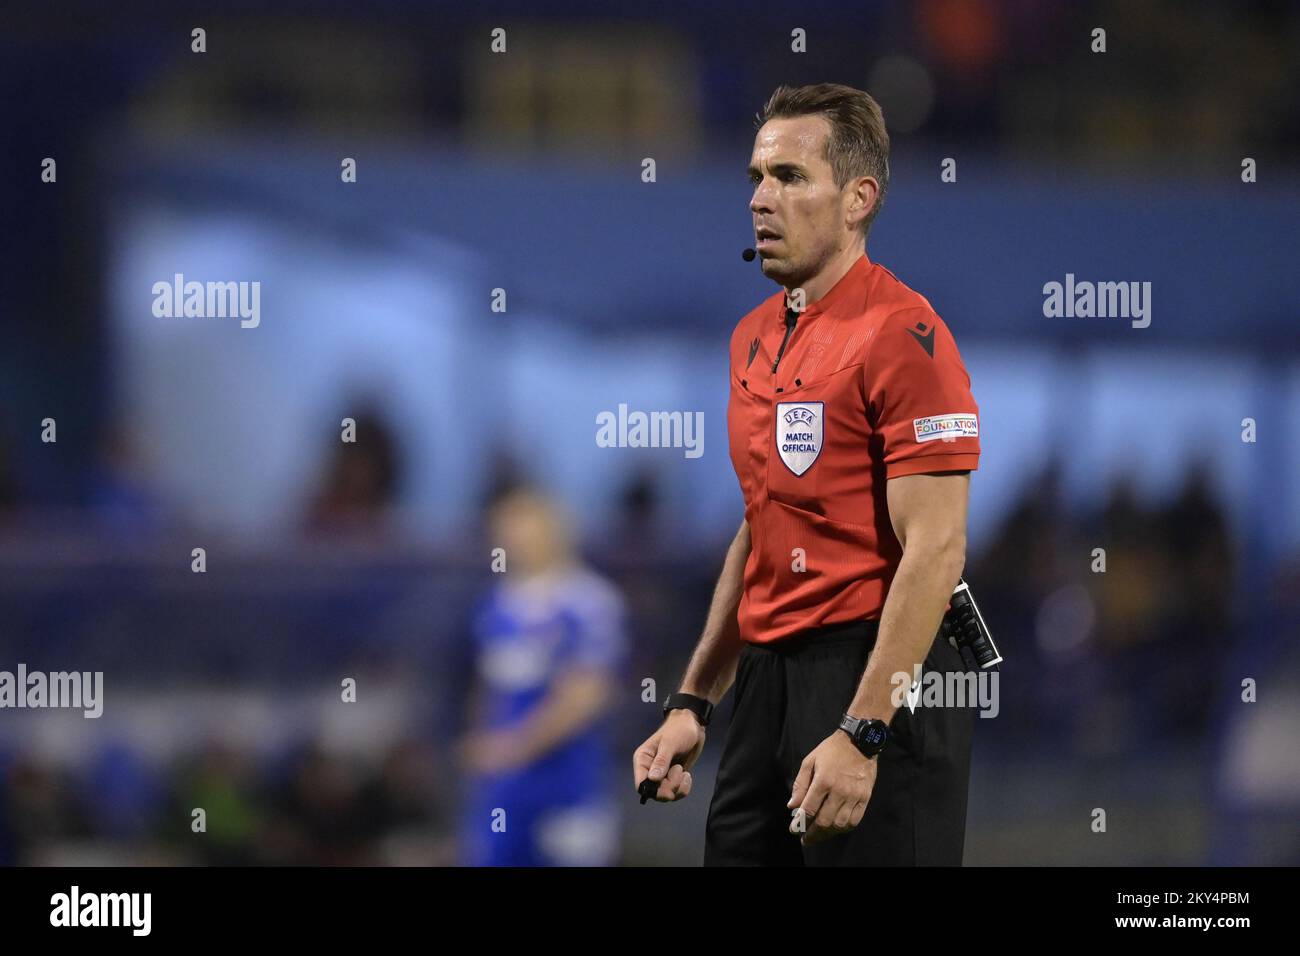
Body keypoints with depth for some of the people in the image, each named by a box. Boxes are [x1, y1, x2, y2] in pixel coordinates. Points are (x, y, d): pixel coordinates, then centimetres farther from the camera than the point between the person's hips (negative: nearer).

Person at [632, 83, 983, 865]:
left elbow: (933, 553, -17)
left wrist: (861, 734, -22)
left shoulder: (900, 334, -12)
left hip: (876, 683, -8)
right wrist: (694, 703, 17)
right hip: (768, 680, 8)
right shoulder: (755, 337, 14)